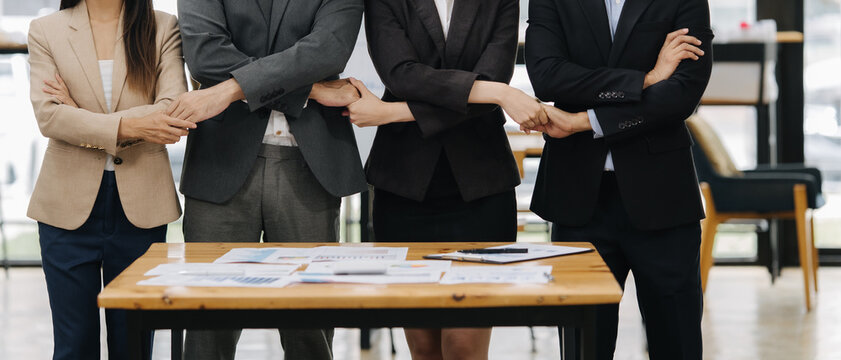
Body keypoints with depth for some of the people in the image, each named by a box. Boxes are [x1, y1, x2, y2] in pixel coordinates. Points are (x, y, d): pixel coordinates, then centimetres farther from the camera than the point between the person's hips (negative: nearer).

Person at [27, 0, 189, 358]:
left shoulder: (163, 29, 5)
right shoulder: (46, 31, 5)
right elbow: (47, 114, -8)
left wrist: (84, 121, -11)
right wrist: (127, 127, -22)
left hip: (140, 204, 0)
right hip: (69, 206, 0)